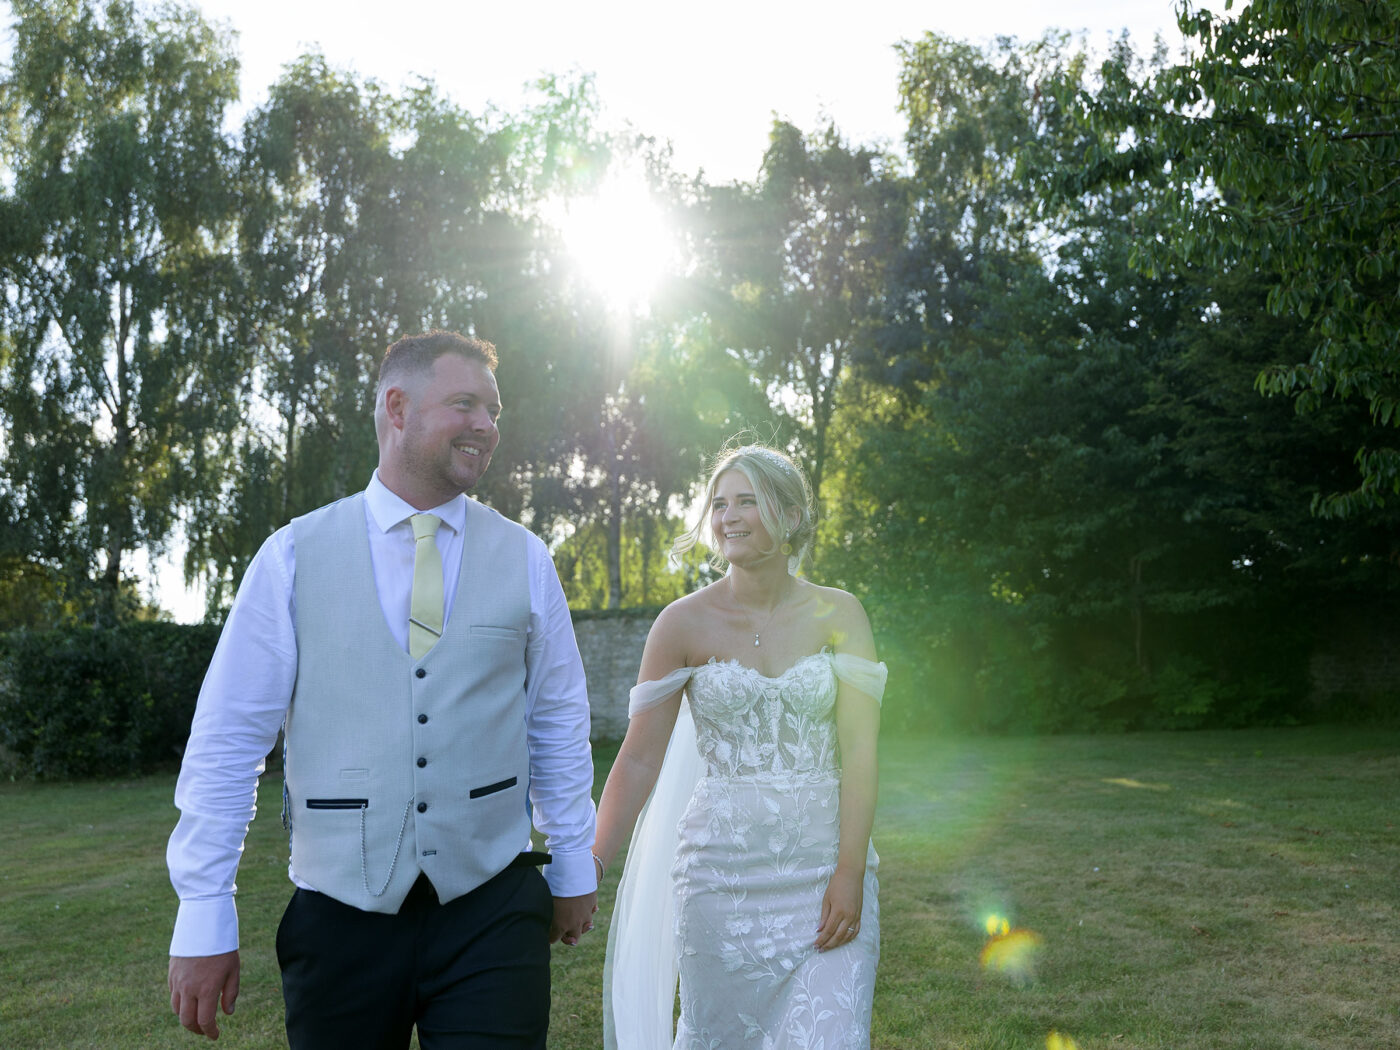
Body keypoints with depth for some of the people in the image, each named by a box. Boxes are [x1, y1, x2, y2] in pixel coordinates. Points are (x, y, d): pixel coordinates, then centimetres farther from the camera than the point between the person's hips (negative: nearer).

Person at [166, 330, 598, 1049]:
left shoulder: (524, 559, 3)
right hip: (339, 915, 0)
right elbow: (228, 739, -2)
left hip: (490, 911, 1)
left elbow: (559, 721, 9)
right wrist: (204, 920, -3)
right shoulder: (294, 557, -2)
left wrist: (573, 866, 13)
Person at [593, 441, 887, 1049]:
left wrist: (851, 872, -12)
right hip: (722, 872, 0)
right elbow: (639, 758, -1)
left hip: (825, 869, 0)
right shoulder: (684, 623, -2)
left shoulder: (838, 615, 0)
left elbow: (859, 752, -4)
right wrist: (589, 865, -7)